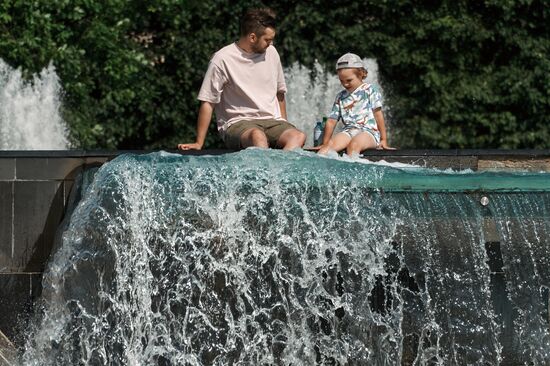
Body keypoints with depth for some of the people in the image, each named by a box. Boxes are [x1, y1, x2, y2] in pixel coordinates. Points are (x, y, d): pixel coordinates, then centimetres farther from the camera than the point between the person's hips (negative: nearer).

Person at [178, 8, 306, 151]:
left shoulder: (271, 52, 11)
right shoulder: (222, 59, -6)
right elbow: (207, 103, -3)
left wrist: (284, 129, 19)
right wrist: (199, 143, -6)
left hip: (272, 122, 5)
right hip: (237, 123, -5)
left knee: (299, 137, -29)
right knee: (258, 136, -40)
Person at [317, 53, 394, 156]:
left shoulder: (369, 90, 5)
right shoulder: (340, 97, 19)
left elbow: (378, 115, 2)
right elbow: (331, 121, 19)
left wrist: (383, 140, -1)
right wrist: (325, 144, 14)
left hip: (369, 131, -4)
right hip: (349, 131, 4)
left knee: (354, 144, -38)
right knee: (331, 144, -29)